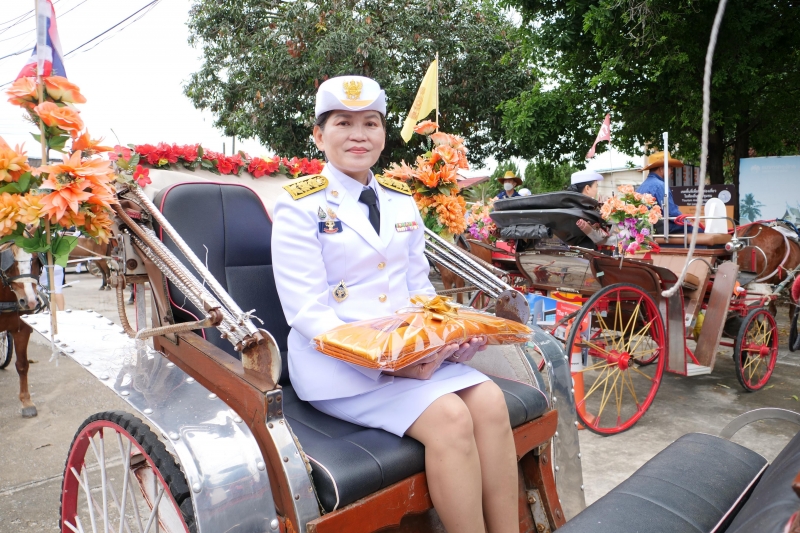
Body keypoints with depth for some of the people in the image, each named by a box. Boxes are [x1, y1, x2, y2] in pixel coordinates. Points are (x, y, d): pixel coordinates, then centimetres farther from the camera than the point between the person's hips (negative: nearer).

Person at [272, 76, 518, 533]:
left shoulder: (402, 201, 13)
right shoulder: (300, 205, -5)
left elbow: (420, 288, 15)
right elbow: (307, 312, -12)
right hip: (338, 361, -5)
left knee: (490, 401, -17)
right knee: (450, 417, -24)